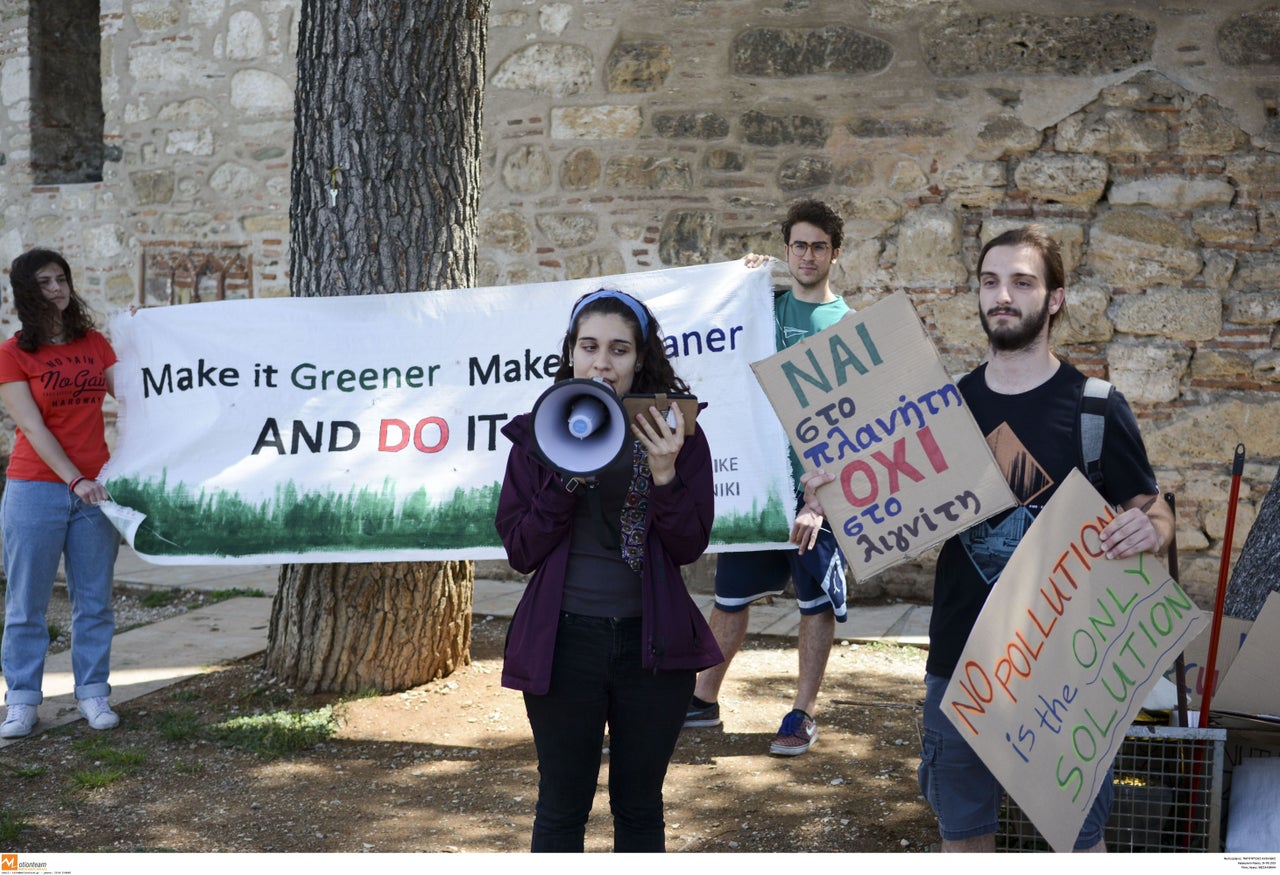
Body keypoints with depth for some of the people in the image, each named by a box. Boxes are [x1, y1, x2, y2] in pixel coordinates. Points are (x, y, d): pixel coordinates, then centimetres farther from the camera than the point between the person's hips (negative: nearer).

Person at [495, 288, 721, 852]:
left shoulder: (673, 431, 1)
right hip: (564, 642, -1)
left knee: (639, 804, 14)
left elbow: (690, 547, -3)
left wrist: (664, 473, -18)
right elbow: (520, 550, -4)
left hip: (652, 641, 1)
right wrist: (566, 477, -16)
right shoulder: (539, 433, 1)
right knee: (562, 807, 8)